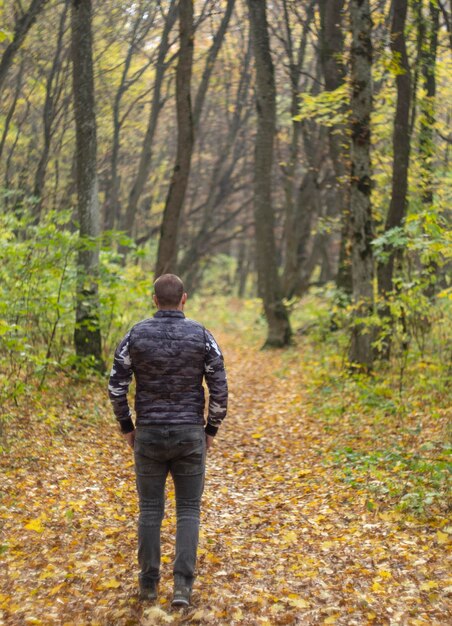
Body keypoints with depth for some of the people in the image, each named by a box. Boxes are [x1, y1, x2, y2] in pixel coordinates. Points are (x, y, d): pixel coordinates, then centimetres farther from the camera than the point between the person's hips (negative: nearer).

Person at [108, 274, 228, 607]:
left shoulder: (136, 334, -4)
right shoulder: (201, 335, -6)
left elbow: (116, 387, -4)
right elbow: (220, 389, -8)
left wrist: (126, 427, 10)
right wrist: (211, 429, 7)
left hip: (149, 434, 1)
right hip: (189, 434, -1)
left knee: (150, 509, 14)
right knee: (188, 510, 9)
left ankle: (149, 582, 20)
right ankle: (182, 585, 0)